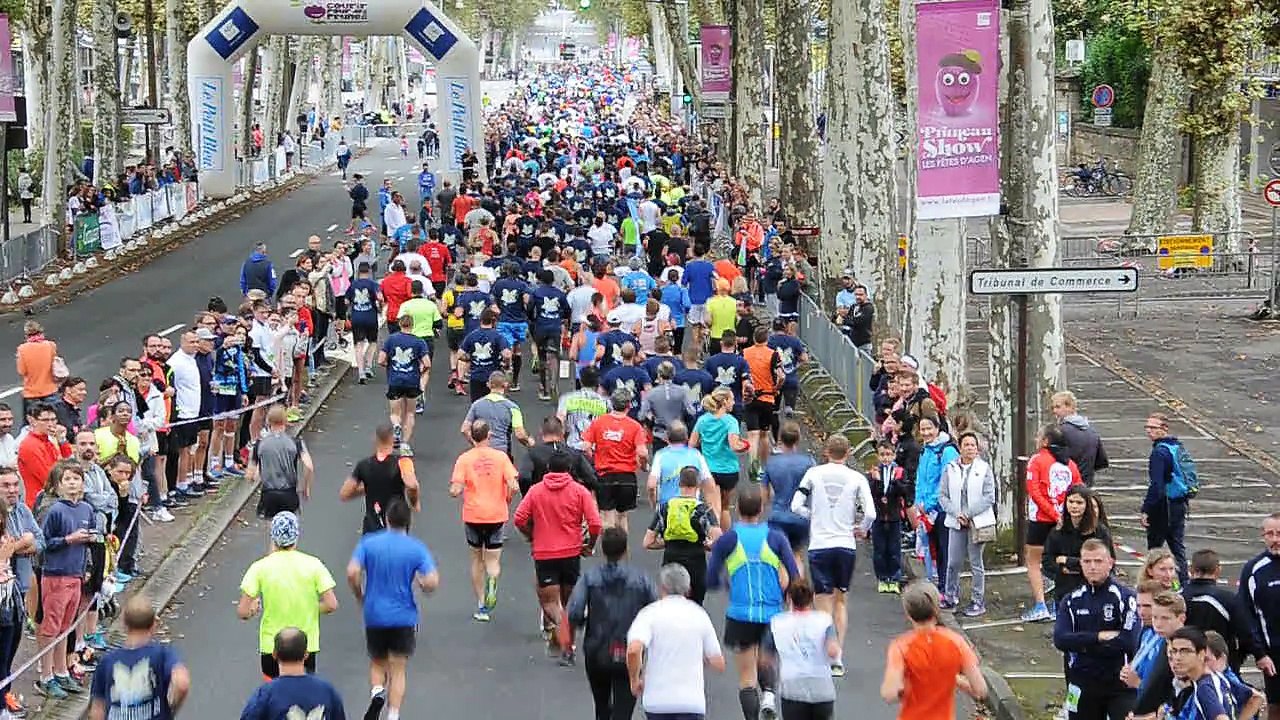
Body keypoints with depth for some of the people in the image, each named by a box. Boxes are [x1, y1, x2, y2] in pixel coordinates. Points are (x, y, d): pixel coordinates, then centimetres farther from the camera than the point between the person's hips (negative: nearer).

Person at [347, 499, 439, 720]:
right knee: (397, 670, 7)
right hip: (404, 617, -1)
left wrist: (360, 597, 3)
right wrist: (419, 584, 8)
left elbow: (352, 573, -14)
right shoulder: (417, 548, -6)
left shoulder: (368, 543, -3)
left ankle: (377, 693, -10)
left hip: (374, 615, 1)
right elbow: (432, 582, -15)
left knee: (377, 664, 18)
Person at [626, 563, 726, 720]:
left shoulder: (650, 613, -2)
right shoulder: (699, 614, 7)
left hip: (656, 700, 0)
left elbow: (634, 650, -21)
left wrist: (635, 680, -3)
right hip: (692, 700, 0)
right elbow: (719, 664, 8)